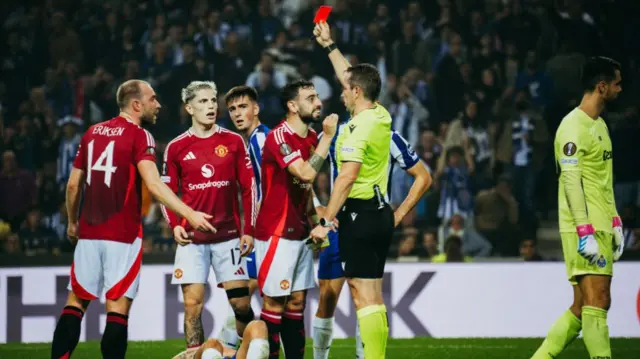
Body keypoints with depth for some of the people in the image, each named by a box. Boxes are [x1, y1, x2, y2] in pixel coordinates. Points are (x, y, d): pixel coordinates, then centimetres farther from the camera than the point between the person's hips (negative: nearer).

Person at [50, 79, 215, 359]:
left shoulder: (92, 133, 11)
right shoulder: (139, 136, -7)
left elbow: (73, 184, 14)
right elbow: (153, 185, -21)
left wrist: (72, 222, 28)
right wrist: (189, 214, -25)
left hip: (89, 232, 5)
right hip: (122, 235, -5)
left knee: (76, 302, 11)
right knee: (118, 308, -3)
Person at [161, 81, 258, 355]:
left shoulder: (233, 142, 4)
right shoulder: (176, 147, 3)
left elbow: (249, 188, 5)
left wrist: (249, 230, -1)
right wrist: (175, 225, -7)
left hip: (229, 235, 0)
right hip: (192, 238, 0)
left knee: (241, 303, -1)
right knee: (192, 303, -4)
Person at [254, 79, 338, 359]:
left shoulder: (312, 137, 12)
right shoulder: (279, 137, -16)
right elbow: (306, 173, -28)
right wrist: (327, 137, -20)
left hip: (299, 232, 8)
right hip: (277, 233, -8)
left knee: (297, 301, 8)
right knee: (275, 302, -6)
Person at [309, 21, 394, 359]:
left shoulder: (359, 128, -15)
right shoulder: (381, 116, 10)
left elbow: (346, 178, -21)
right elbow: (350, 77, 26)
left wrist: (327, 221, -17)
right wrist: (329, 46, 36)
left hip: (360, 214, -9)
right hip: (381, 213, 9)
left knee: (366, 296, -11)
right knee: (371, 295, 12)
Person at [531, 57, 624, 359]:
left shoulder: (600, 126, 19)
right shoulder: (574, 127, -12)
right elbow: (572, 181, -18)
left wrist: (615, 224, 20)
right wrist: (585, 233, -22)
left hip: (600, 229, 9)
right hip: (584, 230, -9)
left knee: (582, 308, 7)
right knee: (596, 303, -12)